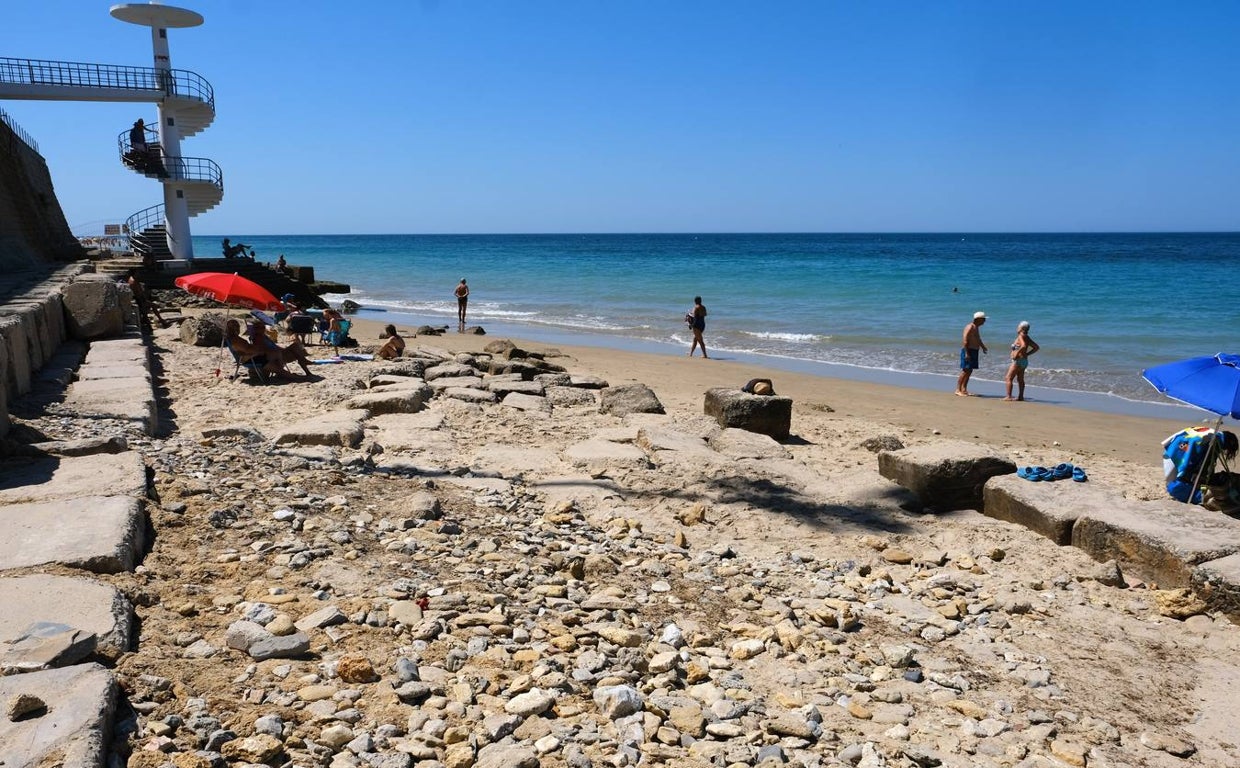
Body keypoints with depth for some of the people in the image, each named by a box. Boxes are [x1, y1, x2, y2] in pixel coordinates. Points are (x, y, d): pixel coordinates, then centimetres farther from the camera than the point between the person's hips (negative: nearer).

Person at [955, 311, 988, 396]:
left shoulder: (976, 327, 15)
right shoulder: (970, 327, -15)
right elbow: (965, 341, -21)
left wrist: (983, 347, 23)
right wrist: (966, 353, -25)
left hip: (974, 351, 10)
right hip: (968, 351, -10)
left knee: (970, 371, 10)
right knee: (965, 370, -12)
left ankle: (964, 389, 15)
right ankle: (958, 390, -10)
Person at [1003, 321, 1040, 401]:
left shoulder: (1021, 336, -15)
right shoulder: (1026, 337, 12)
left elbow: (1023, 346, -33)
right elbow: (1036, 347, 17)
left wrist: (1017, 353, -24)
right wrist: (1027, 354, 12)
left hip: (1018, 361, -10)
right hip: (1024, 361, 10)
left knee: (1008, 378, -8)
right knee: (1020, 379, 15)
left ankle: (1008, 396, -13)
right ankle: (1020, 396, 18)